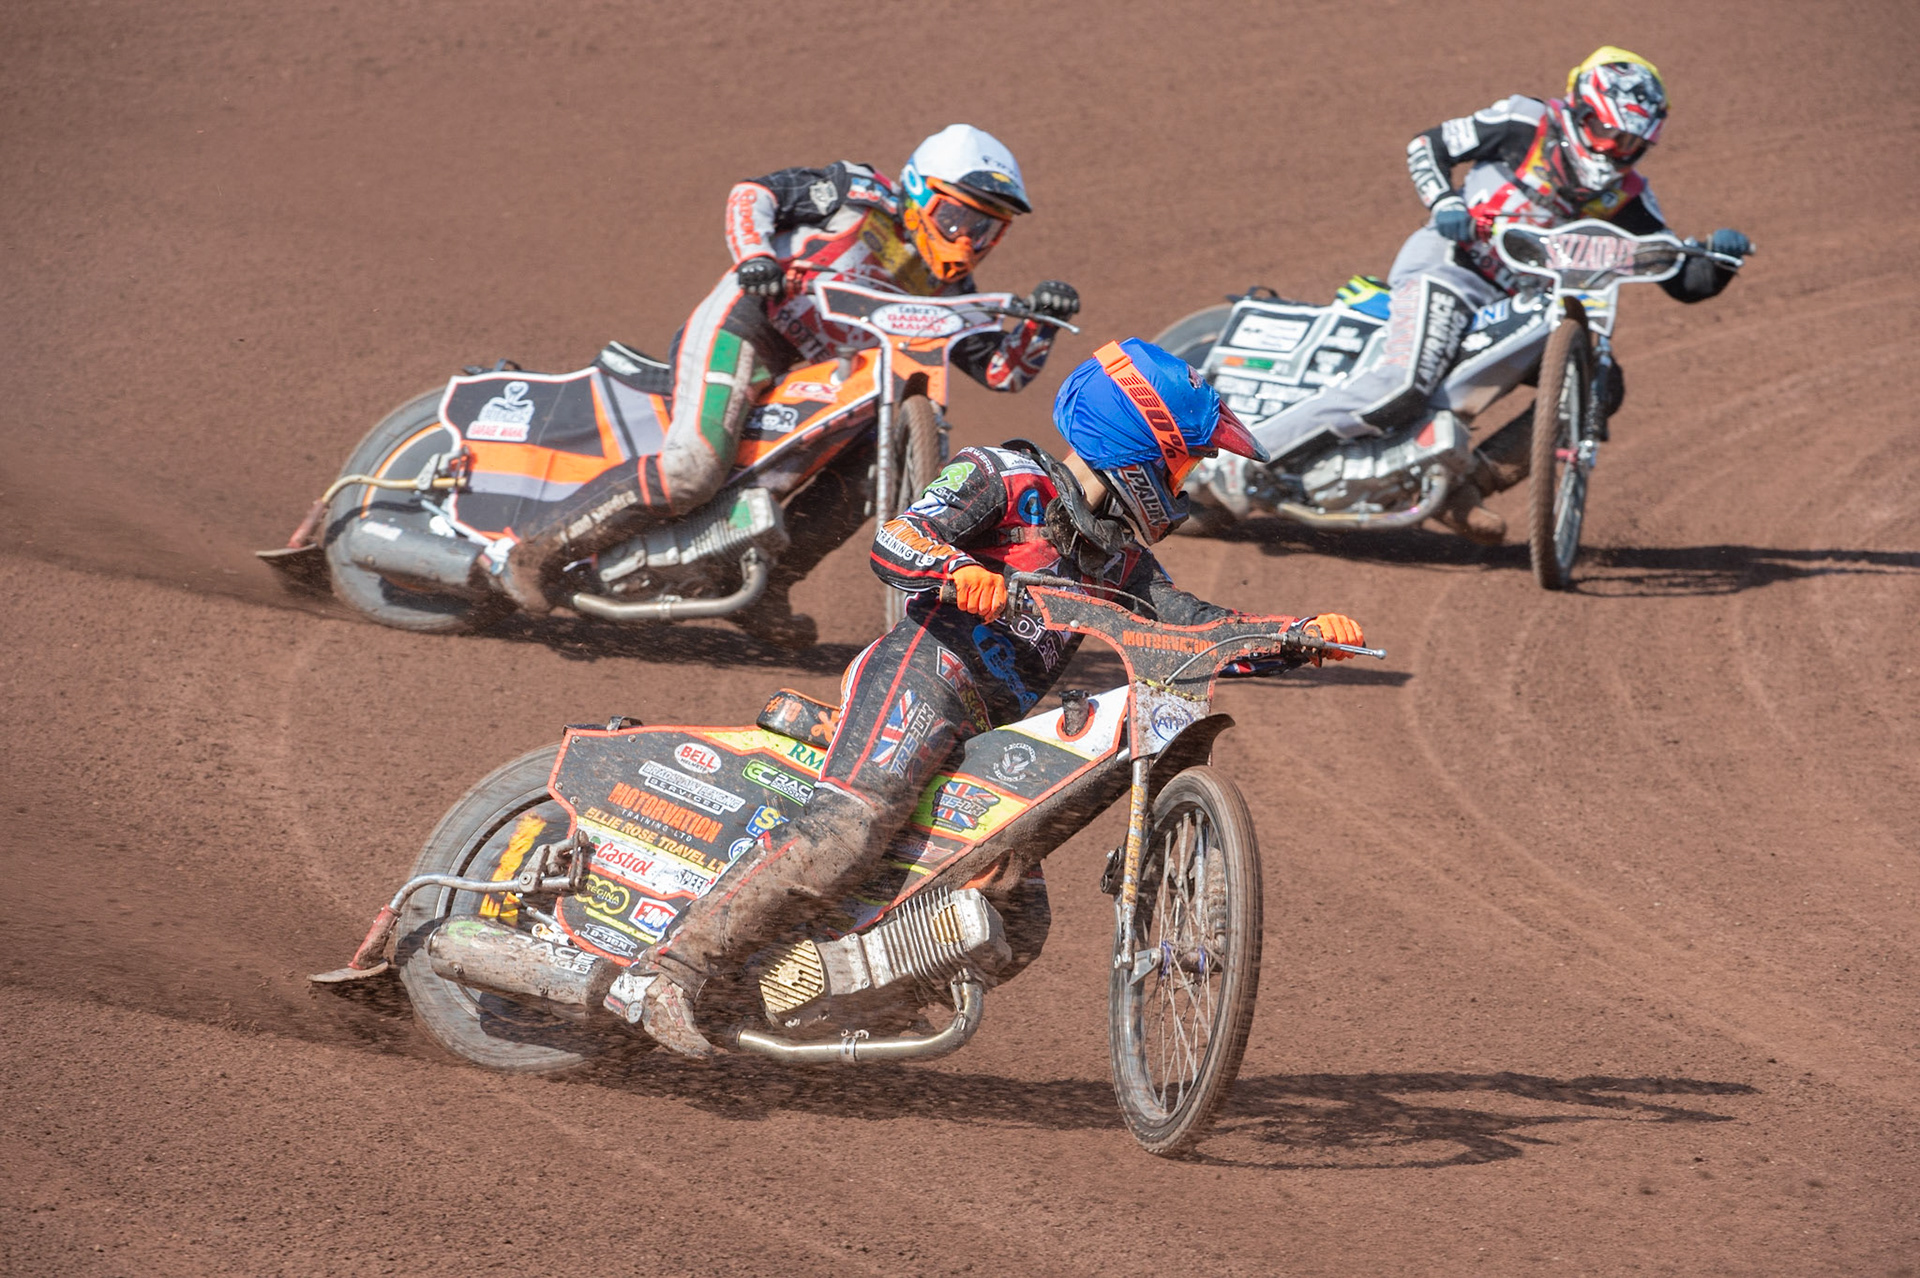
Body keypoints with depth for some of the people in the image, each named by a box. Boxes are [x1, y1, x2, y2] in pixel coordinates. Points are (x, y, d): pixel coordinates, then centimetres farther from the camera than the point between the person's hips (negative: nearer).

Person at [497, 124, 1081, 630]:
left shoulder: (946, 292, 15)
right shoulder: (860, 195, 0)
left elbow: (1001, 369, 10)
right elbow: (753, 193, -1)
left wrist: (1042, 321, -8)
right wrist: (754, 252, -20)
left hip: (806, 380, 8)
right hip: (742, 327, -8)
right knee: (694, 467, -27)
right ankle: (540, 548, -20)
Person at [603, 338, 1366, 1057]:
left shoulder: (1119, 554, 22)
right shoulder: (1006, 479, -2)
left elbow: (1195, 628, 19)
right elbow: (896, 541, -15)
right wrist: (959, 570, -37)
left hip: (987, 731, 9)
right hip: (921, 676, -9)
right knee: (845, 834, -30)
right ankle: (662, 974, -36)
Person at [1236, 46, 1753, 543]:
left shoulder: (1625, 197, 8)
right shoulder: (1526, 124, -3)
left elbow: (1684, 282, 7)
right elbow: (1427, 145, 5)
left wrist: (1719, 259, -15)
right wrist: (1445, 203, -14)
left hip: (1514, 306, 7)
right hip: (1447, 264, -7)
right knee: (1403, 385, -31)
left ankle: (1465, 486, -10)